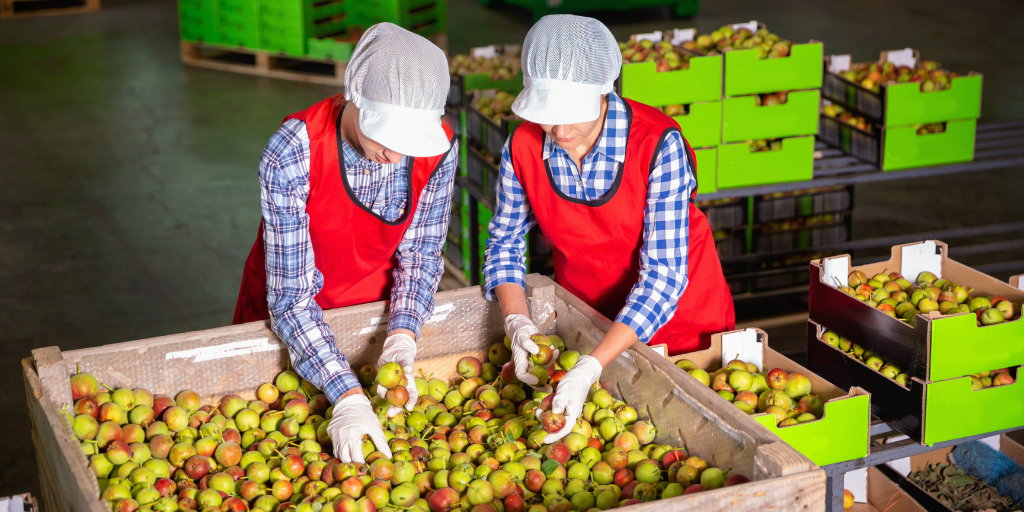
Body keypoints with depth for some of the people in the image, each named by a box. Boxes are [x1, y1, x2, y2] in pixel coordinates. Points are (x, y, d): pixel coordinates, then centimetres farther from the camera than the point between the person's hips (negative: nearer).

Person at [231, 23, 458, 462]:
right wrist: (347, 396, -39)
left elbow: (420, 254, -9)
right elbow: (291, 298, -30)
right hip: (290, 319, -2)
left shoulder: (439, 149, -24)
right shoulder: (290, 156, -34)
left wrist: (401, 339, -25)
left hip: (375, 309, 2)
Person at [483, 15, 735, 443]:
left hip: (678, 315, -3)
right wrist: (516, 321, -20)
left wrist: (591, 368, -41)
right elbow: (505, 240, -2)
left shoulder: (658, 145, -30)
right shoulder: (523, 147, -18)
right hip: (585, 315, 3)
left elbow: (663, 275, -32)